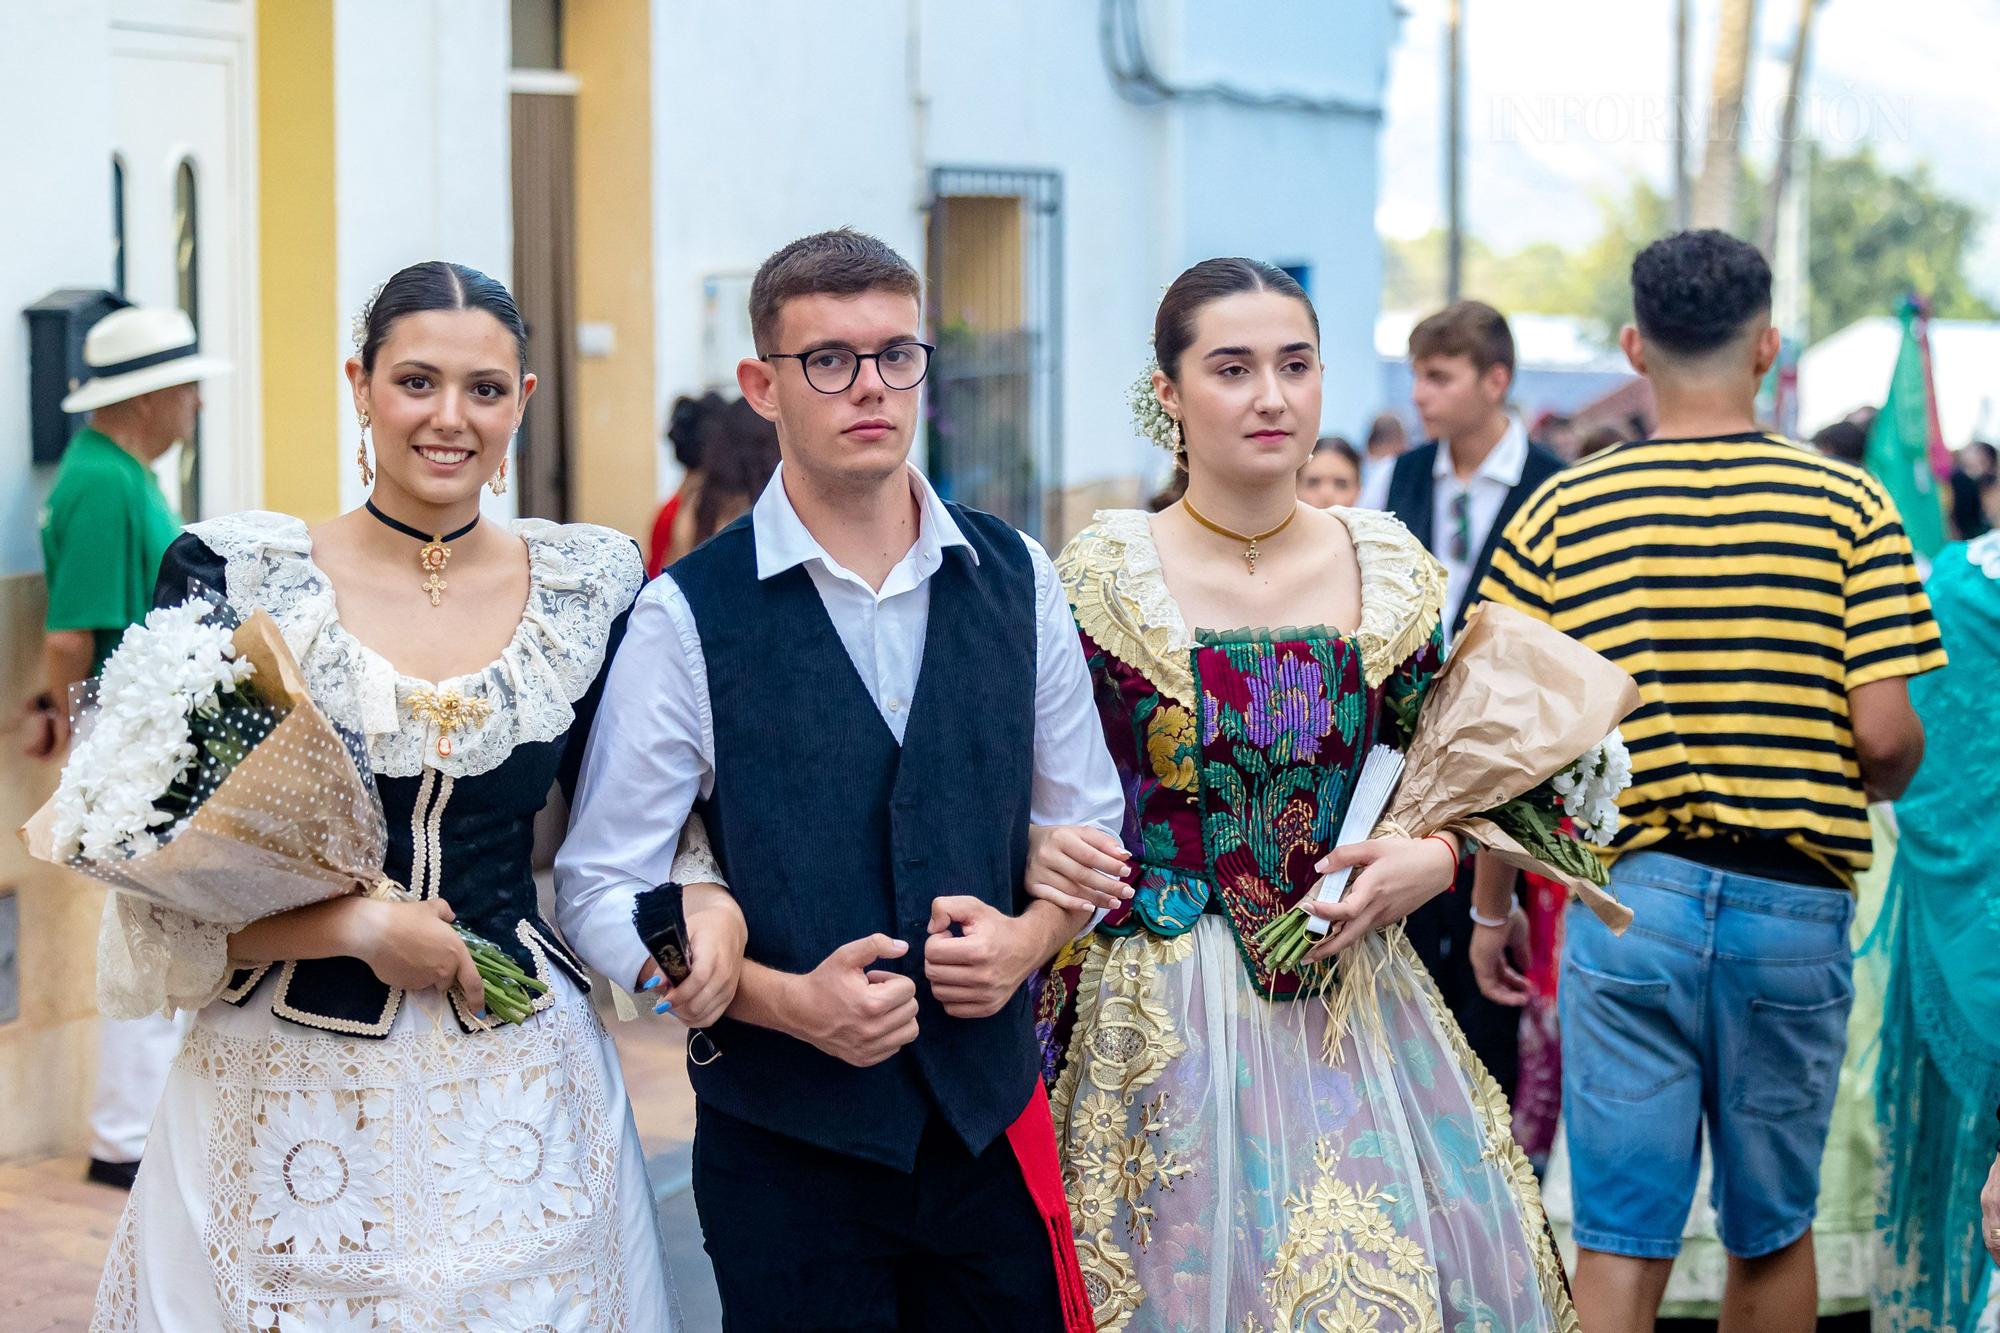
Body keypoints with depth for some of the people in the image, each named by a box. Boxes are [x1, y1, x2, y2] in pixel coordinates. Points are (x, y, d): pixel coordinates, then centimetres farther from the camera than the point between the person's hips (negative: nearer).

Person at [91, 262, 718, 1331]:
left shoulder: (590, 585, 2)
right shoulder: (235, 576, -5)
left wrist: (708, 902, -5)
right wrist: (359, 925, -15)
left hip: (520, 1094, 2)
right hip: (286, 1093, -2)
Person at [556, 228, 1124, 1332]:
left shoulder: (1013, 579, 4)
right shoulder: (689, 617, -7)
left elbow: (1088, 822, 14)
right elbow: (599, 889, -6)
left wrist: (1029, 938, -6)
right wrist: (789, 1001, -17)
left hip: (994, 1121, 3)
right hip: (783, 1143, -3)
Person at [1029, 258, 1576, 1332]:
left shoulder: (1388, 567, 4)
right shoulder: (1100, 576, -5)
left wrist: (1434, 857, -6)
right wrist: (1050, 868, -22)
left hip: (1352, 997, 3)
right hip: (1165, 1014, -3)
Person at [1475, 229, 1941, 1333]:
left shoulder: (1560, 513, -2)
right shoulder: (1848, 505, -4)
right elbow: (1887, 733, -9)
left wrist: (1490, 907, 11)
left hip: (1627, 899, 0)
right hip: (1793, 904, 0)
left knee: (1620, 1239, 3)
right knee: (1772, 1230, 16)